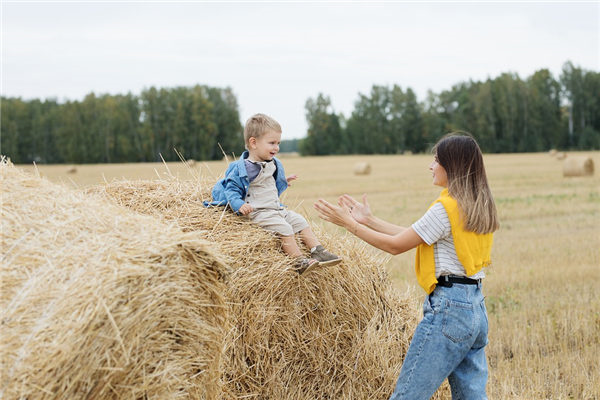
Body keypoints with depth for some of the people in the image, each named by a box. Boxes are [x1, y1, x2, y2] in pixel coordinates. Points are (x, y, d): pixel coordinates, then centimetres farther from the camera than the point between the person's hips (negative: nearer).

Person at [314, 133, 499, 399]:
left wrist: (349, 223, 1)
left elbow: (395, 245, -8)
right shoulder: (478, 205, 12)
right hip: (476, 307, 9)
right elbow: (413, 236, 14)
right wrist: (369, 220, 16)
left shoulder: (446, 208, -15)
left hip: (447, 307, -9)